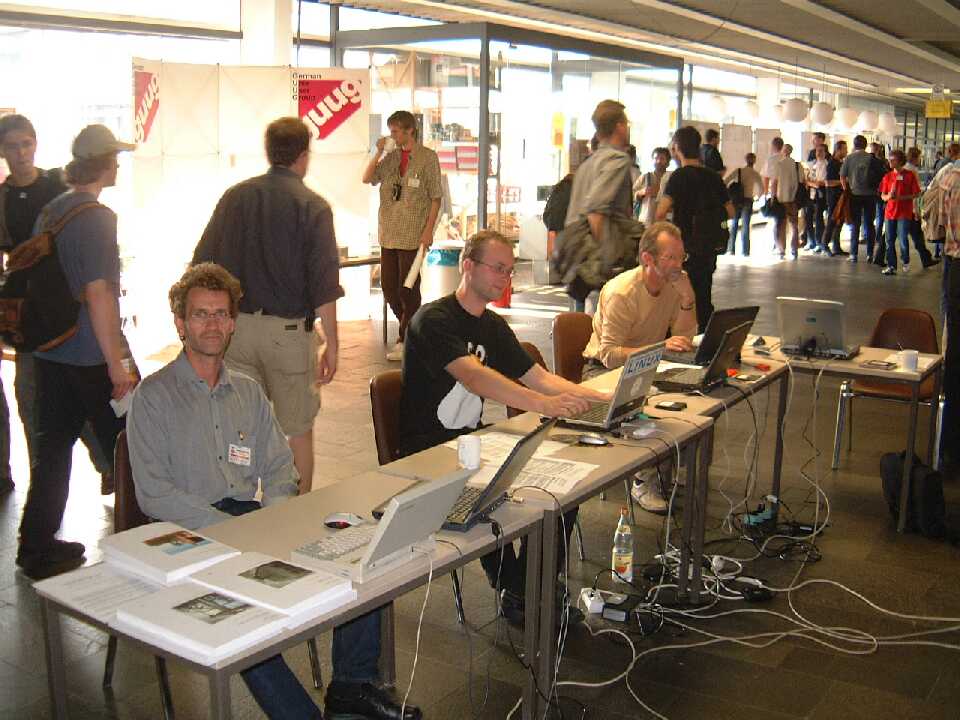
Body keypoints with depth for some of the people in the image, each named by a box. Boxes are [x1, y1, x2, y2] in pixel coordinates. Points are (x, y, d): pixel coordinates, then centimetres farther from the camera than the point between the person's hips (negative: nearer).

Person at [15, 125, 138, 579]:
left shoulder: (49, 211, 10)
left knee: (54, 444, 13)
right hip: (92, 355, -8)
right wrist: (116, 363, -19)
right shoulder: (96, 217, -15)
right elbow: (98, 293, -21)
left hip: (50, 351, 8)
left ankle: (37, 546, 19)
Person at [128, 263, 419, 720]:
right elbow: (153, 495, -9)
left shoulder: (249, 392, 19)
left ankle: (353, 683, -6)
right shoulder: (154, 395, 1)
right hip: (190, 533, -5)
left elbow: (280, 468, 16)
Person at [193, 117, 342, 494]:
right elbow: (324, 285, -11)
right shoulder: (312, 206, -7)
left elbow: (201, 265, 8)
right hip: (288, 329, -4)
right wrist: (331, 343, -4)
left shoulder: (235, 197, 4)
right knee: (298, 431, 9)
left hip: (236, 326, 4)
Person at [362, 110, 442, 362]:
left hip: (413, 235, -6)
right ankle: (412, 330, 27)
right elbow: (367, 178, 5)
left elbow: (436, 198, -5)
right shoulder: (391, 157, 11)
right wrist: (378, 153, -5)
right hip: (389, 234, 6)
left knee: (408, 290, -1)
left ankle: (405, 341, 8)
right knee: (388, 287, 10)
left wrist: (428, 230, -11)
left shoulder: (427, 158, -4)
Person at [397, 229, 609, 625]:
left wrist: (600, 397, -5)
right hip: (427, 454, -7)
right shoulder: (434, 320, -14)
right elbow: (474, 377, -30)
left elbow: (537, 376, 11)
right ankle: (513, 592, -10)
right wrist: (543, 404, -43)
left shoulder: (493, 326, 14)